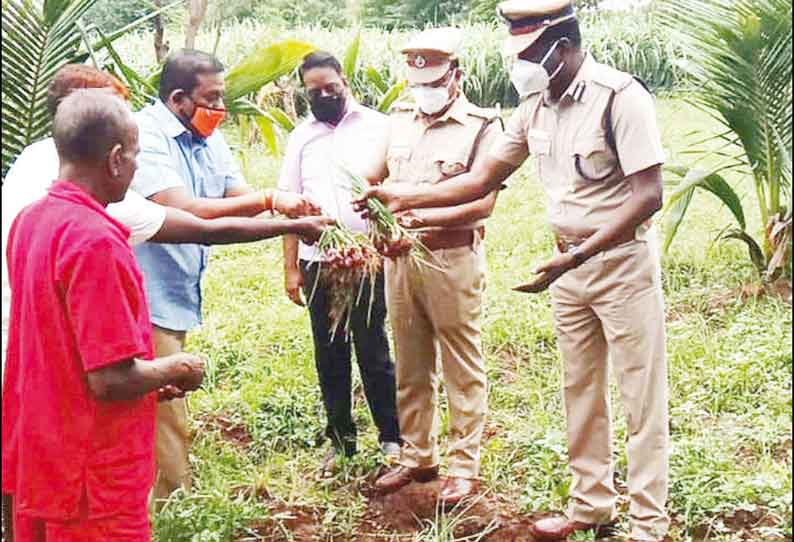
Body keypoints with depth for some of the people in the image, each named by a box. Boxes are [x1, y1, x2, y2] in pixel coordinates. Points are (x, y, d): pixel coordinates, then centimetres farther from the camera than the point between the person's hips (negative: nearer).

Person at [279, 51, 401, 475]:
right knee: (329, 355, 10)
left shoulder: (377, 127, 0)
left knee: (373, 351, 2)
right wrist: (291, 267, 7)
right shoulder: (302, 137, 11)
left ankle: (392, 436, 16)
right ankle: (340, 439, 22)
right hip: (318, 262, 4)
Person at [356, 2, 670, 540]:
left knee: (642, 398, 1)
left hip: (623, 261, -7)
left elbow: (649, 196, -22)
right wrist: (404, 197, -1)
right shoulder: (535, 107, 3)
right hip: (571, 263, 7)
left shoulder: (621, 97, -19)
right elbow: (482, 180, 8)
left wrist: (575, 257, -28)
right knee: (581, 393, 15)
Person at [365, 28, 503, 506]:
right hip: (401, 257, 6)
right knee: (411, 366, 14)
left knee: (463, 368, 4)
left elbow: (483, 202, -15)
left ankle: (465, 467, 13)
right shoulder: (400, 120, 12)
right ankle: (418, 458, 27)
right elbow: (376, 176, 17)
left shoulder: (482, 126, -7)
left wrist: (425, 218, -27)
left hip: (453, 257, -6)